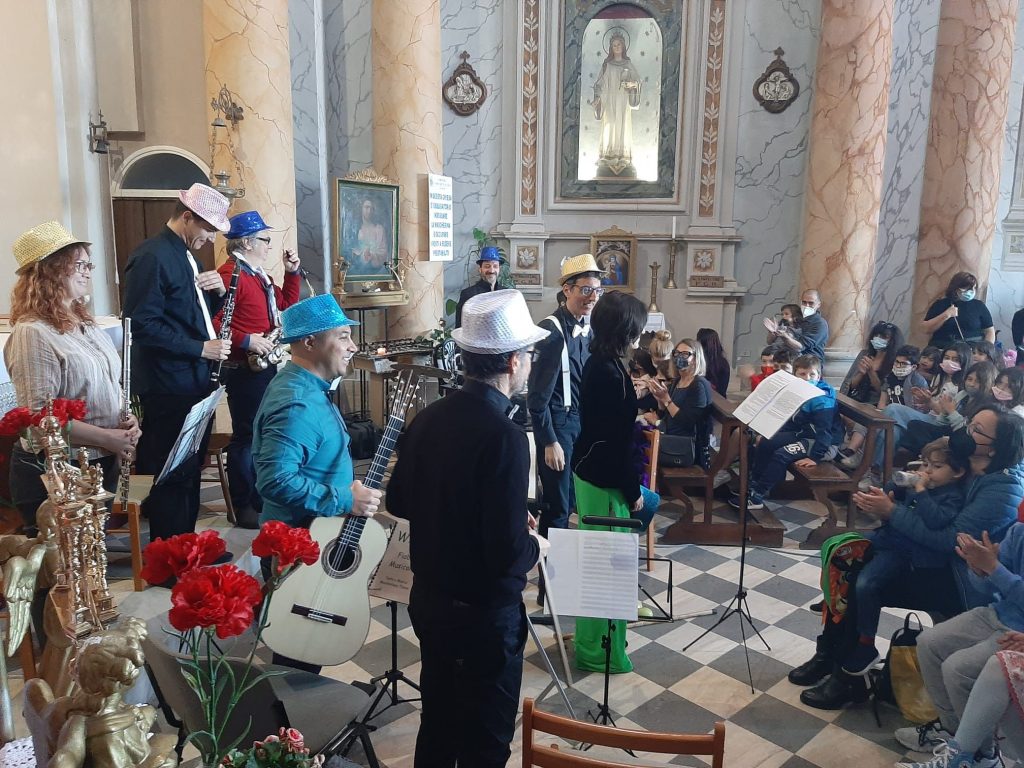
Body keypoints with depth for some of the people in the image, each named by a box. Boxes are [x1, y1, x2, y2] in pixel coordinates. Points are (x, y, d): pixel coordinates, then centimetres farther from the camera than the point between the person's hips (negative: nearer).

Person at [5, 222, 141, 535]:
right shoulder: (33, 333, -18)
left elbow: (109, 386, 17)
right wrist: (107, 438, -21)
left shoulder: (85, 323, 9)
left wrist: (127, 422, -2)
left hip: (102, 464, 8)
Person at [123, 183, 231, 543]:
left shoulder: (186, 255, 15)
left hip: (194, 382, 10)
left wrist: (218, 290, 3)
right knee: (172, 475, -1)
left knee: (190, 469, 17)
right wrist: (200, 349, -20)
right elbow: (142, 324, -22)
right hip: (168, 388, -10)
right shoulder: (152, 257, -15)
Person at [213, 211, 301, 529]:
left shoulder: (258, 274, 16)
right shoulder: (231, 274, -15)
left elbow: (286, 306, 21)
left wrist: (292, 273, 13)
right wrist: (246, 341, -25)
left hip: (266, 366, 10)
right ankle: (243, 509, 6)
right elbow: (213, 322, -23)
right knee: (246, 436, -4)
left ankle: (260, 499, 29)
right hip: (245, 369, -10)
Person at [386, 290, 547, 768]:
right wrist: (535, 545, -6)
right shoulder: (504, 437, -27)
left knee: (436, 725, 25)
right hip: (485, 614, -7)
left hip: (428, 599, 7)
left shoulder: (428, 419, -5)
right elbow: (506, 553, -27)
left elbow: (398, 502, 7)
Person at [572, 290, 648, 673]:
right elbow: (617, 440, -22)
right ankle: (600, 650, 17)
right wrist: (632, 490, -14)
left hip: (590, 471, 10)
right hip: (605, 478, -10)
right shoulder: (610, 373, -24)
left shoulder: (597, 364, 5)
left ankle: (592, 639, 36)